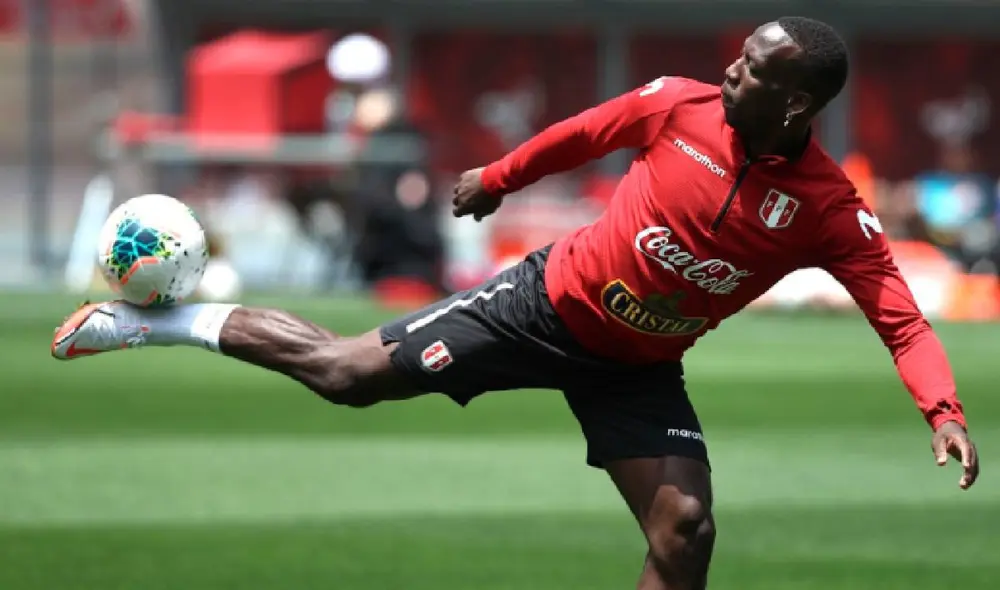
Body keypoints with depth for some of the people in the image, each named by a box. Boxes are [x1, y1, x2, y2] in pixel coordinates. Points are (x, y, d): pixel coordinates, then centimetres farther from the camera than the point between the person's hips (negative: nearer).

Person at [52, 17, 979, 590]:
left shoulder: (829, 211, -20)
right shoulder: (683, 106, -18)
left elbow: (902, 320, -23)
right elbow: (586, 132, 2)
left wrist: (943, 411, -39)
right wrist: (497, 177, 14)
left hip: (636, 367, 1)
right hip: (551, 298, -1)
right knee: (345, 372, -2)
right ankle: (156, 320, 16)